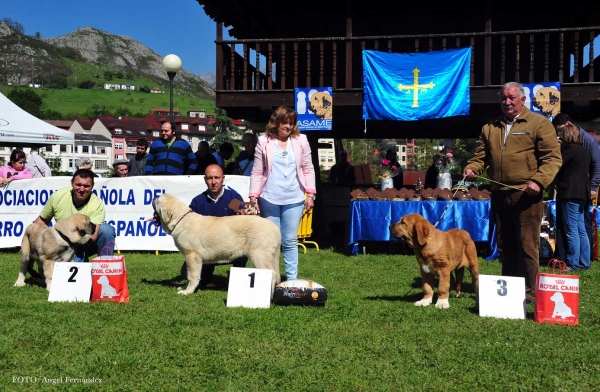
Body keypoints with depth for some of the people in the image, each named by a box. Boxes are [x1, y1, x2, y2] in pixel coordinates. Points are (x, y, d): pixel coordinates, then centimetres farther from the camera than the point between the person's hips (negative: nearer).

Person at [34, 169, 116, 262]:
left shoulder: (97, 204, -21)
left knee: (106, 229, -31)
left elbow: (92, 236, -30)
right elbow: (42, 219, 4)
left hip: (88, 244, 0)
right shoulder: (57, 196, -12)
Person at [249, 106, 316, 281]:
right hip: (269, 200, -1)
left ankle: (292, 279, 10)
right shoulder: (264, 142, 1)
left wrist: (310, 194, 0)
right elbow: (257, 172, 2)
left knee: (290, 241, 4)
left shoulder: (301, 140, 5)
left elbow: (308, 169, 7)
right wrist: (253, 197, -4)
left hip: (294, 200, 1)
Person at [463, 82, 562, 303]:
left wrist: (539, 181, -19)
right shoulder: (490, 128, 17)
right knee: (505, 246, 12)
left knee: (526, 246, -4)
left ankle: (528, 293, 3)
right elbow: (481, 156, 20)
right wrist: (472, 168, -2)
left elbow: (553, 157, -6)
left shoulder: (539, 124, 0)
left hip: (526, 195, -5)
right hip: (499, 195, 6)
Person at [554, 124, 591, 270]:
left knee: (571, 230, -6)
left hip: (571, 194, -9)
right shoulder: (584, 151, 18)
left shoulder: (569, 149, -11)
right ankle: (584, 262, 16)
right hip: (582, 193, 9)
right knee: (581, 230, 12)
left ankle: (573, 264, -4)